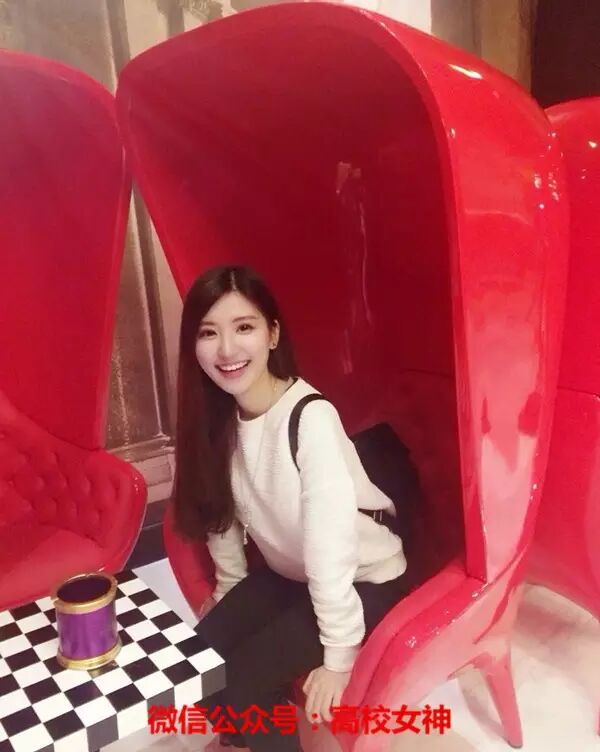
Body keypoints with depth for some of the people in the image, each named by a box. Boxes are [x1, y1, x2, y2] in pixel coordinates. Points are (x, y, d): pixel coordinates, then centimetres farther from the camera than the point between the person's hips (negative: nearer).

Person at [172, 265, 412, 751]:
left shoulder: (311, 418, -32)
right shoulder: (219, 417, -9)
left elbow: (330, 546, -30)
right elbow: (222, 511, 2)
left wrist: (339, 657, -23)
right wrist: (229, 596, 9)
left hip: (365, 579, -6)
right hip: (288, 573, 6)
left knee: (246, 675, -17)